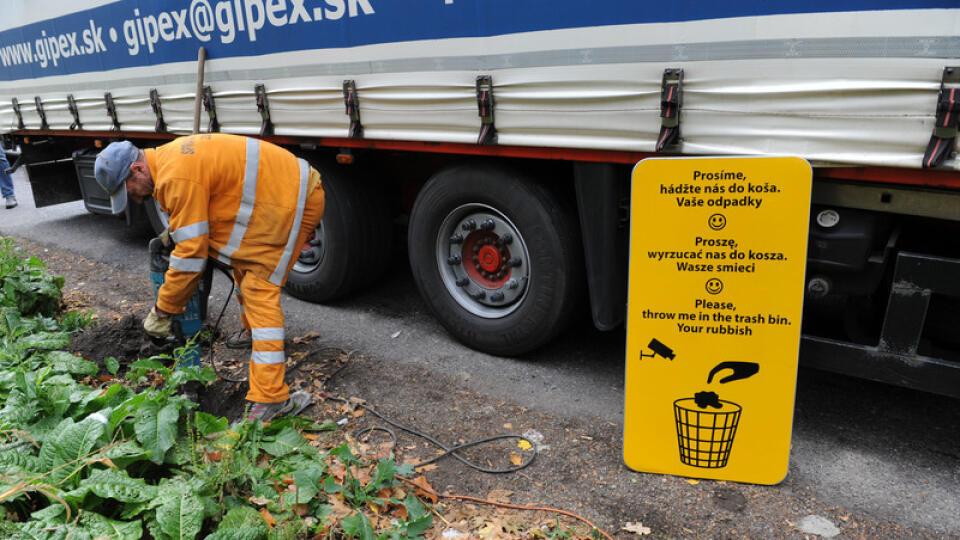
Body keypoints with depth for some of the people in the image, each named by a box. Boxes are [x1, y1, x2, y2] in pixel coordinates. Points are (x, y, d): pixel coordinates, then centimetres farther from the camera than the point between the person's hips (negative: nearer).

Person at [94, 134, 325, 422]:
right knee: (244, 266, 25)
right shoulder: (169, 157, 11)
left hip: (296, 200, -10)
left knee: (259, 289, -12)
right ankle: (253, 337, 48)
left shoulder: (178, 178, -22)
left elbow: (191, 253, -19)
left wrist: (163, 309, -9)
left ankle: (270, 398, -15)